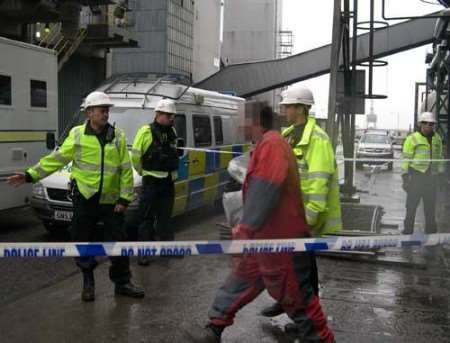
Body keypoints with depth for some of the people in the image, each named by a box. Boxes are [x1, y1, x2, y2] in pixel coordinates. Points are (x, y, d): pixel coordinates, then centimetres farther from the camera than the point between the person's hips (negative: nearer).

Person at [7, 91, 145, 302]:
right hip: (84, 198, 0)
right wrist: (30, 175, -7)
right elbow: (56, 159, 0)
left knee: (118, 242, 5)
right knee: (82, 242, 7)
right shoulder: (77, 134, 0)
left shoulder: (117, 136, 1)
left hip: (110, 200, 0)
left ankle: (122, 282, 21)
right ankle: (88, 281, 26)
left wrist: (124, 198, -4)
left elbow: (126, 170, 1)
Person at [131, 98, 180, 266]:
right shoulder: (146, 132, -13)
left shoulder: (172, 132, 8)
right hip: (151, 181, -6)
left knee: (165, 216, 16)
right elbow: (135, 156, -9)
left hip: (169, 181, 6)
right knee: (146, 217, -1)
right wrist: (143, 172, 2)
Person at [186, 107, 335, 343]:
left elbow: (264, 192, -29)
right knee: (240, 281, 16)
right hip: (264, 236, 10)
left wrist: (246, 228, -26)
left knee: (295, 296, 3)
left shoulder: (271, 144, -22)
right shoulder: (266, 145, 12)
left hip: (280, 238, -10)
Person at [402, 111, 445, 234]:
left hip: (431, 178, 5)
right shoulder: (412, 139, -6)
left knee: (430, 207, 13)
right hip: (416, 176, -5)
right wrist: (405, 177, -10)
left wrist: (441, 172, 13)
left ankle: (431, 231, 23)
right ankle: (408, 231, 10)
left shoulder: (437, 139, 10)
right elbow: (406, 159, -7)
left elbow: (440, 157, 18)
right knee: (411, 206, 1)